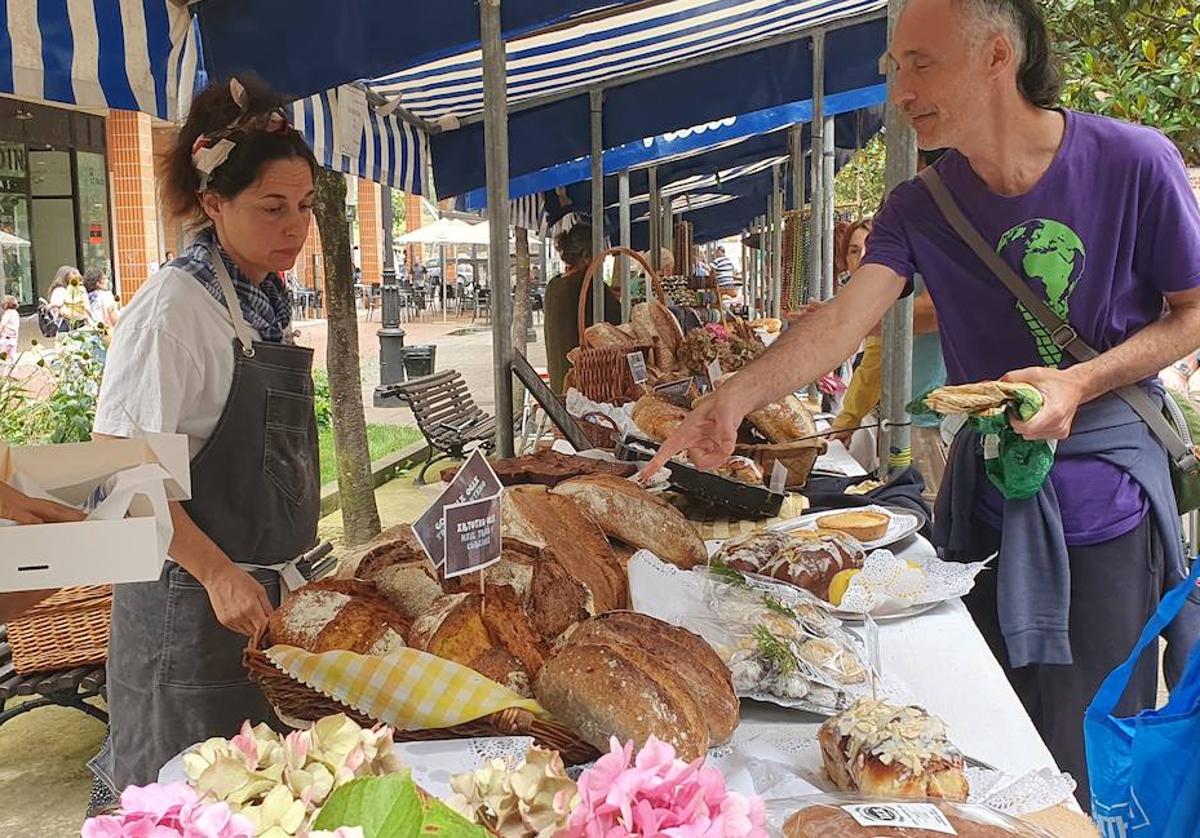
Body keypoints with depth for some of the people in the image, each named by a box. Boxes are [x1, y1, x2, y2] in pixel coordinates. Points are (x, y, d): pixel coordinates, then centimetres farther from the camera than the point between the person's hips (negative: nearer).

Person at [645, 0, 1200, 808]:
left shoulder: (1133, 162, -10)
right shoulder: (920, 210, -2)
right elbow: (845, 317, -15)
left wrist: (1080, 382, -19)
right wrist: (738, 395, -31)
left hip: (1108, 497, -3)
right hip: (988, 493, 3)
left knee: (1091, 766, 1)